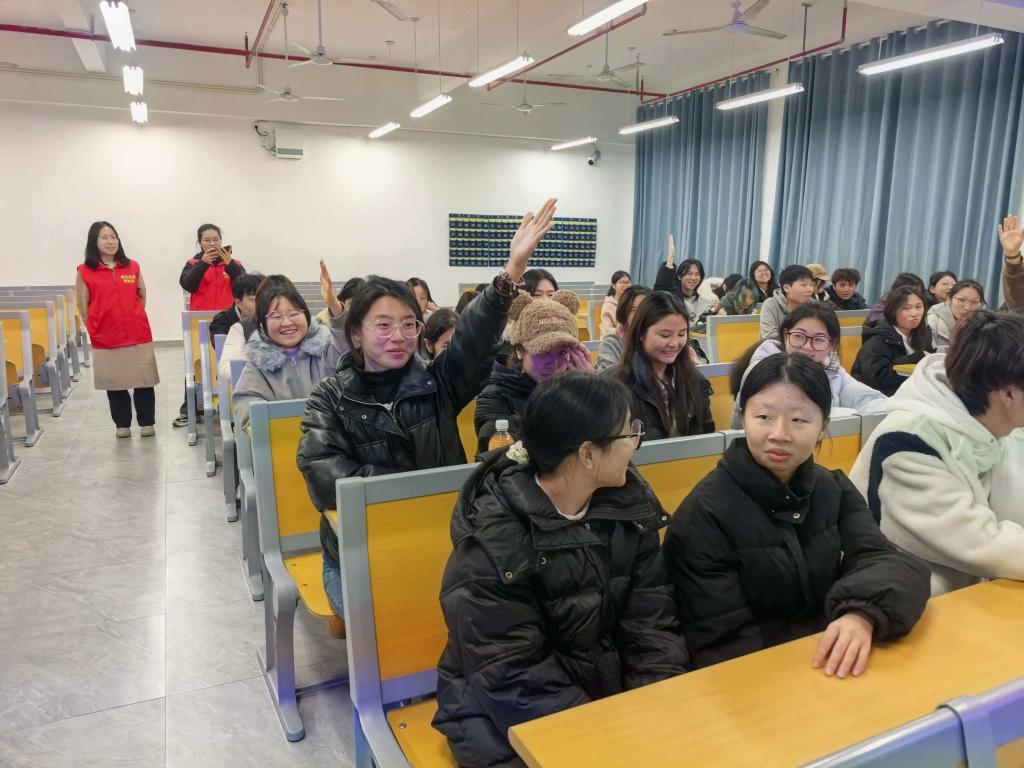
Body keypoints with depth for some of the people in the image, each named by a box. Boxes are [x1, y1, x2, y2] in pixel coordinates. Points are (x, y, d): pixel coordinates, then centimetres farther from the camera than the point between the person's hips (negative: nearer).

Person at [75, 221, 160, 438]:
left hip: (139, 336, 1)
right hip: (105, 339, -1)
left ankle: (147, 423, 17)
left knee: (144, 381, 5)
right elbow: (83, 307, 3)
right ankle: (122, 425, 22)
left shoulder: (133, 267, 3)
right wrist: (96, 328, 7)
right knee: (114, 384, 9)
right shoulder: (84, 271, -3)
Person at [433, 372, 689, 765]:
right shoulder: (493, 539, -22)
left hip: (613, 693, 5)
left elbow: (652, 625, -4)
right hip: (510, 716, -4)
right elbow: (514, 679, -20)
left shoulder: (630, 501, -6)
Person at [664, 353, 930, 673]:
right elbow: (723, 642, -15)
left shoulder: (835, 490, 3)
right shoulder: (704, 514, -15)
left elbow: (897, 565, -11)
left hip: (836, 670, 5)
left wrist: (863, 613, -31)